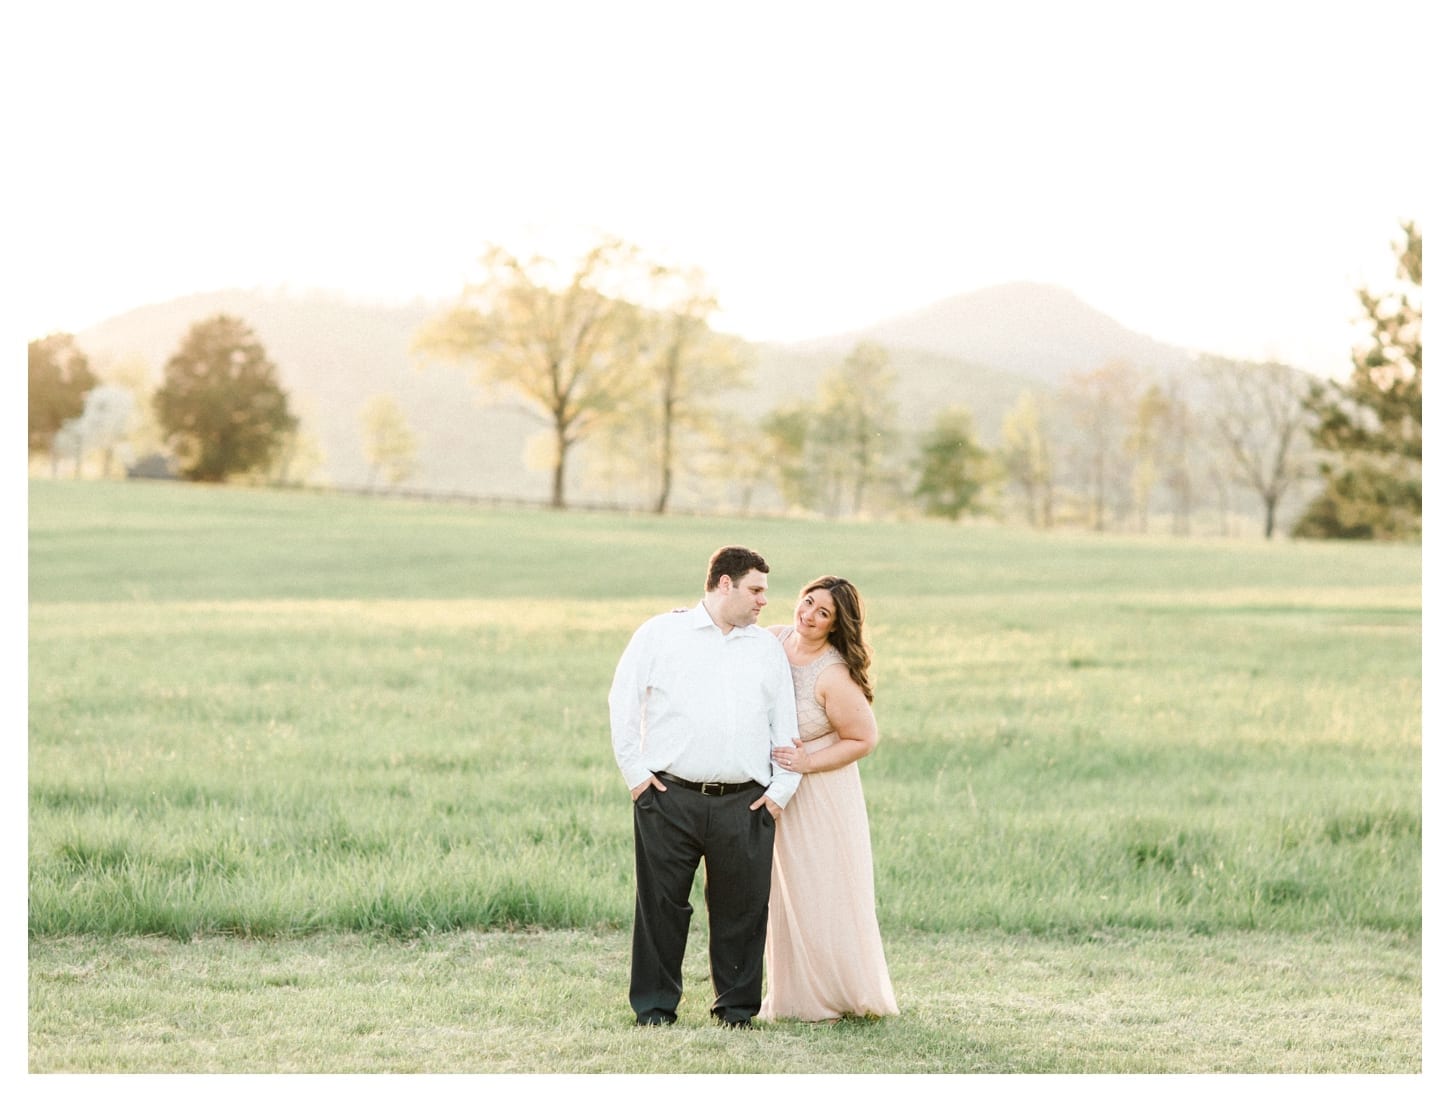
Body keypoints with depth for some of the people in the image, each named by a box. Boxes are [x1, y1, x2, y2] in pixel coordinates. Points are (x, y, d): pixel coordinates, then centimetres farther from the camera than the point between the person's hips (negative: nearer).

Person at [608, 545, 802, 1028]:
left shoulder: (767, 648, 15)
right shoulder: (661, 633, 5)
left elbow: (786, 725, 16)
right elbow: (623, 703, 4)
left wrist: (782, 788, 7)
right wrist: (636, 771, -1)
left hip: (745, 806, 3)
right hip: (670, 799, -2)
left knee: (743, 907, 4)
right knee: (662, 905, 2)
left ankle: (737, 1005, 15)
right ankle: (654, 1005, 11)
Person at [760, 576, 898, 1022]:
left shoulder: (834, 676, -23)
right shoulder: (774, 639, -4)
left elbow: (864, 739, -16)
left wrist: (808, 763, -21)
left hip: (819, 796, -6)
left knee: (821, 894, 4)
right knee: (783, 894, 14)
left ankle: (833, 996, 19)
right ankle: (791, 994, 26)